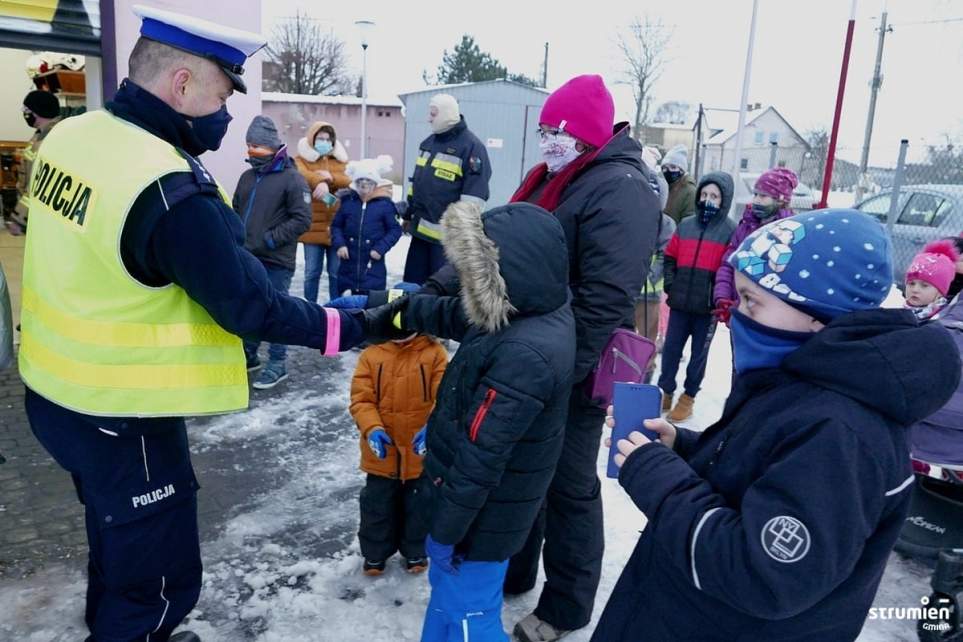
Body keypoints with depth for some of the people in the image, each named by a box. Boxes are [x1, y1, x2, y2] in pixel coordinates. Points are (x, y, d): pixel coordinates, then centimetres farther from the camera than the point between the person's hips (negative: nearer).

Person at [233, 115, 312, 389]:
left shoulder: (292, 178, -9)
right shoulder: (247, 177, 11)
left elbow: (302, 220, -13)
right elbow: (236, 210, 22)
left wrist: (269, 239, -16)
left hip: (276, 261, -6)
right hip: (247, 258, 7)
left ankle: (277, 364, 13)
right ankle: (248, 355, 32)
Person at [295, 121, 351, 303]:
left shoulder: (341, 160, 14)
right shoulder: (302, 159, 4)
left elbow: (349, 180, -4)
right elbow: (302, 174, -20)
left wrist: (330, 177, -21)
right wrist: (319, 182, -37)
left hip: (337, 227, 2)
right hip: (313, 226, -2)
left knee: (336, 273, 7)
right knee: (312, 272, 4)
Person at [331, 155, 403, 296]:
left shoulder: (384, 204, -4)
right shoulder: (347, 201, 4)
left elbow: (395, 230, 1)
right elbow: (336, 226, 11)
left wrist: (381, 248, -9)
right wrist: (339, 244, -5)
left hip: (373, 269, -3)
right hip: (348, 266, 3)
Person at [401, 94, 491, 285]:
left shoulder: (471, 146, -12)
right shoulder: (428, 143, 14)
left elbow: (474, 193, -16)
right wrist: (408, 214, 24)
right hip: (422, 228, 8)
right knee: (413, 281, 16)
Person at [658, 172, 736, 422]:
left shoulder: (730, 230, -5)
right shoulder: (685, 225, 6)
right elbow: (670, 257, 14)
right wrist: (670, 283, 3)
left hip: (708, 306, -3)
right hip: (680, 301, 3)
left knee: (698, 353, 11)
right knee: (671, 348, 10)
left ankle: (688, 397, 24)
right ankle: (665, 392, 25)